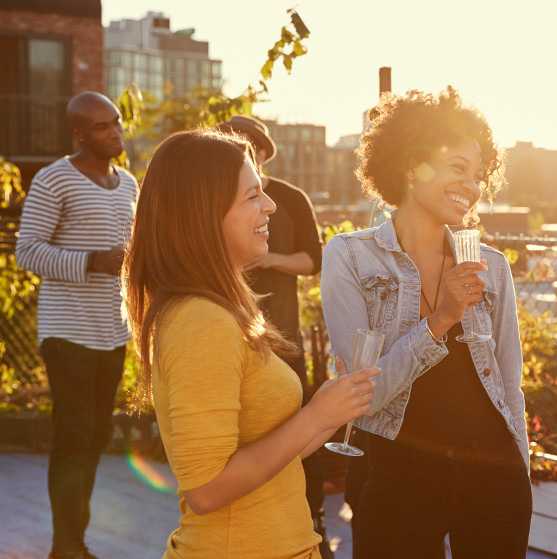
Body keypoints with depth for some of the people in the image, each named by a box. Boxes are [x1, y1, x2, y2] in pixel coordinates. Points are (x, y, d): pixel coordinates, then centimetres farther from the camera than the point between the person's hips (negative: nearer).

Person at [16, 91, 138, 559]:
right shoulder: (54, 180, -9)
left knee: (97, 437, 10)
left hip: (113, 333, 7)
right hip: (70, 332, -7)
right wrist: (91, 262, -23)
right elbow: (27, 251, -12)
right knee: (74, 437, -6)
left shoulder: (128, 183, 13)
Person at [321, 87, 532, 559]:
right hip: (401, 479, -3)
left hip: (494, 474, 3)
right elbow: (365, 392, -12)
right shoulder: (351, 256, -7)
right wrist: (438, 321, -22)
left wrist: (518, 479, 12)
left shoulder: (492, 266, 3)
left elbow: (509, 385, 10)